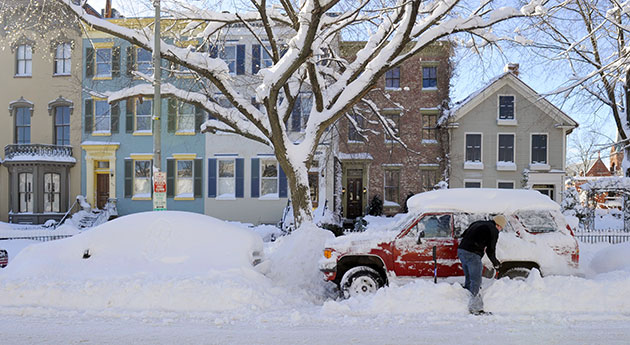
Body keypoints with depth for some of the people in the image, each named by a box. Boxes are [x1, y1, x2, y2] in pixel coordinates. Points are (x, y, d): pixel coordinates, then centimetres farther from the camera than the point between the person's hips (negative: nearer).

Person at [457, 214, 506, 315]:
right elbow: (490, 250, 0)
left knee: (469, 279, 18)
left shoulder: (478, 223, 22)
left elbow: (464, 235, 24)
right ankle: (475, 308, -4)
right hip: (472, 255, -8)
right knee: (476, 281, -3)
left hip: (461, 250, 8)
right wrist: (496, 263, 16)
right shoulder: (494, 230, 0)